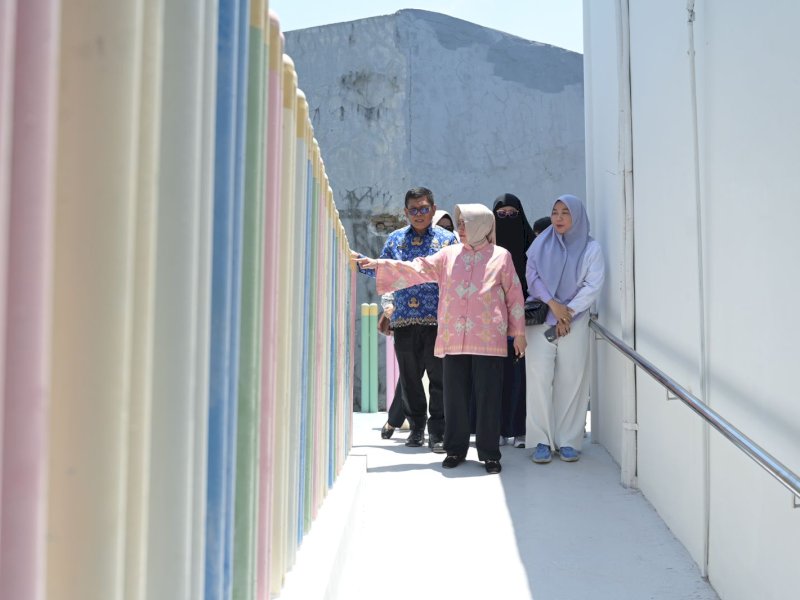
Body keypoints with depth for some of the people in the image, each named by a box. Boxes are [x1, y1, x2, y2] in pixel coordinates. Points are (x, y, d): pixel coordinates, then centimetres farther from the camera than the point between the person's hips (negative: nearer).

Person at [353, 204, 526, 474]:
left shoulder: (501, 256, 5)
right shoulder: (449, 255, 11)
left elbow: (514, 295, 7)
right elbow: (418, 269, 8)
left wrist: (519, 332, 6)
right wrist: (378, 264, 0)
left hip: (488, 339, -3)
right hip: (453, 338, 3)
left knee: (488, 396, -1)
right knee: (454, 395, 6)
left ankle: (489, 453, 10)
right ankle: (455, 449, 18)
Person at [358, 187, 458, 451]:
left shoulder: (446, 239, 6)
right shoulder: (395, 238, 13)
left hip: (436, 319, -2)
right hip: (404, 319, 3)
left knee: (438, 375, -2)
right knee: (409, 375, 8)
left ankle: (437, 431, 6)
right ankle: (416, 427, 21)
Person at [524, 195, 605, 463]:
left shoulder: (590, 248, 5)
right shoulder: (541, 244, 9)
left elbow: (593, 285, -2)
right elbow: (532, 276, 2)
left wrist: (568, 312, -9)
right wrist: (552, 303, -10)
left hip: (574, 320, 0)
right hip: (541, 318, 1)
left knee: (571, 379, -3)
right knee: (539, 376, -7)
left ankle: (568, 441, 5)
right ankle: (542, 441, -3)